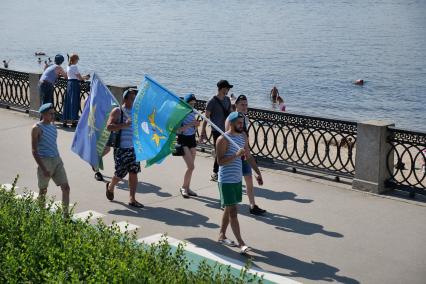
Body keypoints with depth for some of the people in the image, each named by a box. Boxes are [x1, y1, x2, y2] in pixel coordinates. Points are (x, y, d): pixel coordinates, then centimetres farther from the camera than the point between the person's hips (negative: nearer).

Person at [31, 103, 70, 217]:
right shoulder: (37, 128, -10)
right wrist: (43, 169, -18)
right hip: (45, 161, -6)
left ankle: (65, 215, 4)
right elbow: (34, 151, -13)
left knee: (66, 187, -1)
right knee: (43, 190, 8)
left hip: (57, 160, 6)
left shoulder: (52, 126, 12)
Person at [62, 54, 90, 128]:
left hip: (68, 84, 8)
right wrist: (85, 78, 9)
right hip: (75, 84, -8)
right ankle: (73, 121, -2)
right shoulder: (74, 67, -11)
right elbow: (79, 78, -10)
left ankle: (65, 121, 11)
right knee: (74, 103, -3)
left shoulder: (68, 66, 14)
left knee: (67, 103, 10)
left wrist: (83, 77, 23)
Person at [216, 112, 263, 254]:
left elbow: (248, 156, 16)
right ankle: (241, 242, -6)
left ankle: (222, 235, 32)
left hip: (237, 179, 8)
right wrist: (236, 155, -31)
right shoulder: (223, 139, -16)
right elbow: (220, 161, -21)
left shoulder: (243, 136, 7)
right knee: (233, 212, -7)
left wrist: (258, 173, 14)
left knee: (229, 209, 18)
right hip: (226, 181, -8)